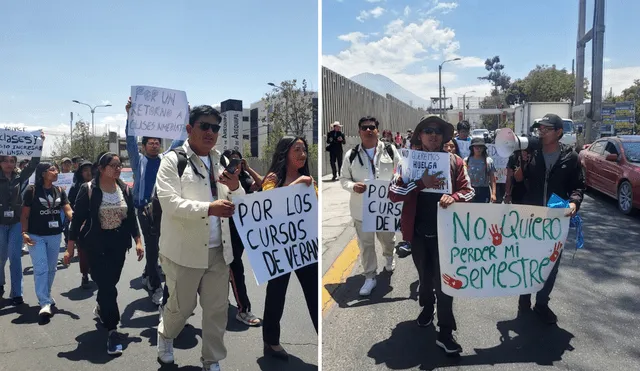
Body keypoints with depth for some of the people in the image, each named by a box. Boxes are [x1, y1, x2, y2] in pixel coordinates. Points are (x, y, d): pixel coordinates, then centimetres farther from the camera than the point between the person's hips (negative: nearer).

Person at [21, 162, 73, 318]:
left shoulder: (60, 191, 4)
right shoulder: (31, 190, -7)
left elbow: (68, 211, -4)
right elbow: (25, 215, -5)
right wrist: (24, 232, -16)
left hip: (55, 235, 4)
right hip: (36, 235, -4)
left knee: (51, 268, 14)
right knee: (41, 268, -8)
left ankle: (46, 295, 33)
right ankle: (45, 303, -6)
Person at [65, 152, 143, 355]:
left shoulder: (125, 189, 2)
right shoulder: (88, 189, -10)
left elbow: (131, 217, 7)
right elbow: (77, 219, -8)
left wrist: (138, 241, 1)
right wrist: (70, 247, -8)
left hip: (119, 243, 4)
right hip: (96, 244, -4)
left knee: (110, 282, 15)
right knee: (105, 285, -8)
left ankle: (101, 308, 47)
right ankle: (112, 331, -3)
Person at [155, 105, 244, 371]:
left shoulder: (220, 161, 9)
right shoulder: (173, 160, -6)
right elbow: (170, 203, -18)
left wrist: (235, 187, -12)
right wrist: (209, 208, -29)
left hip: (219, 250, 4)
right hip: (185, 250, -4)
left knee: (217, 309, 9)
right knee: (182, 306, 12)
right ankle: (165, 335, 44)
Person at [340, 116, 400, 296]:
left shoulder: (390, 150, -2)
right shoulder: (351, 155, -3)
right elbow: (343, 179, 2)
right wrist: (353, 186, -19)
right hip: (362, 207, -1)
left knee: (387, 238, 21)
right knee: (365, 243, 5)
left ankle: (389, 257, 54)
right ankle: (370, 277, 20)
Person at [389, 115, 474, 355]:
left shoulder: (455, 162, 1)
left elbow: (468, 191, -1)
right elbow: (393, 194, -10)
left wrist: (453, 197, -23)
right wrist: (421, 183, -24)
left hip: (444, 231, -1)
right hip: (418, 232, 1)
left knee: (444, 280, -1)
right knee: (425, 276, 19)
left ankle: (445, 333, 6)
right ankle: (427, 307, 47)